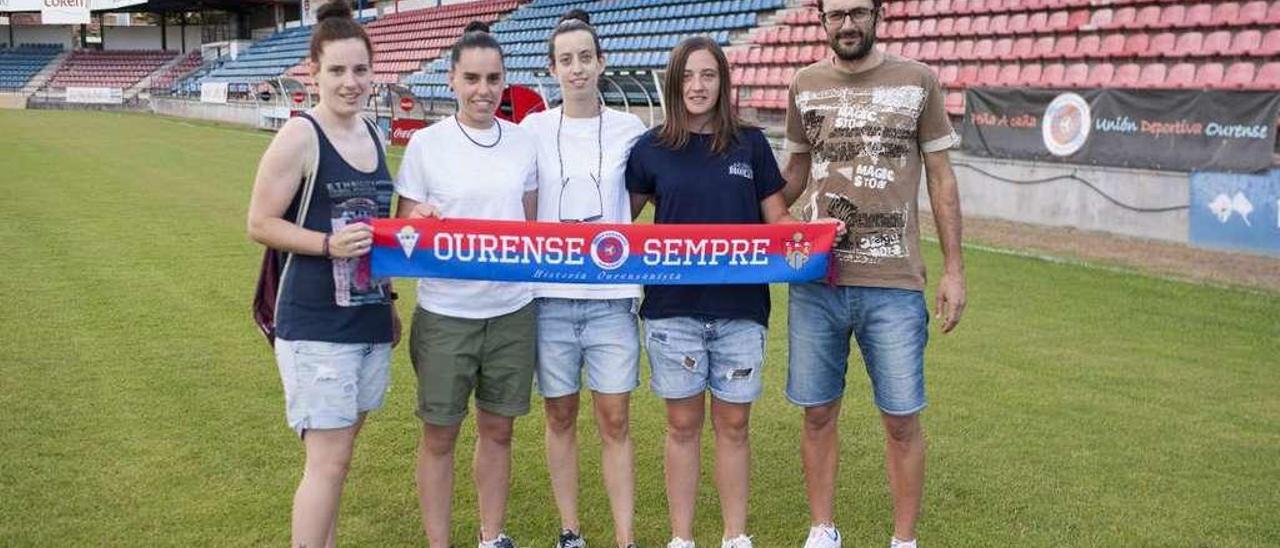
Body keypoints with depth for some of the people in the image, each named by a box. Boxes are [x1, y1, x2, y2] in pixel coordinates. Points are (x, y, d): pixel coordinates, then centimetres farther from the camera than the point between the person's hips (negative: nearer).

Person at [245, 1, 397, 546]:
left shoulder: (373, 133, 10)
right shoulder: (299, 136, -11)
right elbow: (260, 224, -10)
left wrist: (388, 301, 18)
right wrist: (329, 244, -23)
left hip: (368, 319, 7)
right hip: (316, 324, -7)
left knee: (336, 454, 14)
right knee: (328, 459, -5)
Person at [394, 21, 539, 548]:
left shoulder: (523, 142, 4)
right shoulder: (426, 143, -5)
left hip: (513, 311, 3)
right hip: (445, 313, -3)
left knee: (498, 430, 14)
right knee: (440, 435, 7)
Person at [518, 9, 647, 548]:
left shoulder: (629, 129, 3)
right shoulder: (533, 129, 2)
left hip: (612, 295, 0)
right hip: (550, 294, 0)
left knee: (615, 419, 1)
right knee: (560, 415, 10)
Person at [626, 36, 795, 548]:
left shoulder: (750, 143, 4)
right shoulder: (651, 147, 2)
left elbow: (778, 221, 7)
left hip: (740, 306, 1)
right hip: (673, 306, 0)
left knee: (733, 425, 9)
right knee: (683, 424, 8)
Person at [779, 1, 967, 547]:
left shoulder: (917, 81, 1)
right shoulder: (805, 84, 6)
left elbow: (940, 177, 4)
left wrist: (954, 269, 1)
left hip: (893, 283, -2)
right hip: (815, 280, 2)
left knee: (901, 419, 3)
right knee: (818, 413, 9)